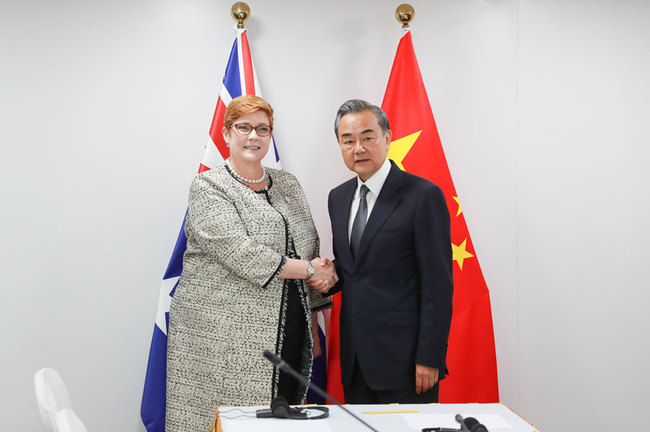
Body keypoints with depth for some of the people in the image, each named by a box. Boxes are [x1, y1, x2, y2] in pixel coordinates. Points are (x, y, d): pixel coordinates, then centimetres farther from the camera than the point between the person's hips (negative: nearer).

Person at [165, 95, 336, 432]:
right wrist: (308, 270, -9)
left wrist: (312, 325, 13)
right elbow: (241, 255, -16)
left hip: (288, 340, 5)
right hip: (223, 342, -5)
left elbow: (311, 251, 17)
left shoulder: (287, 185, 15)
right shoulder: (208, 187, -3)